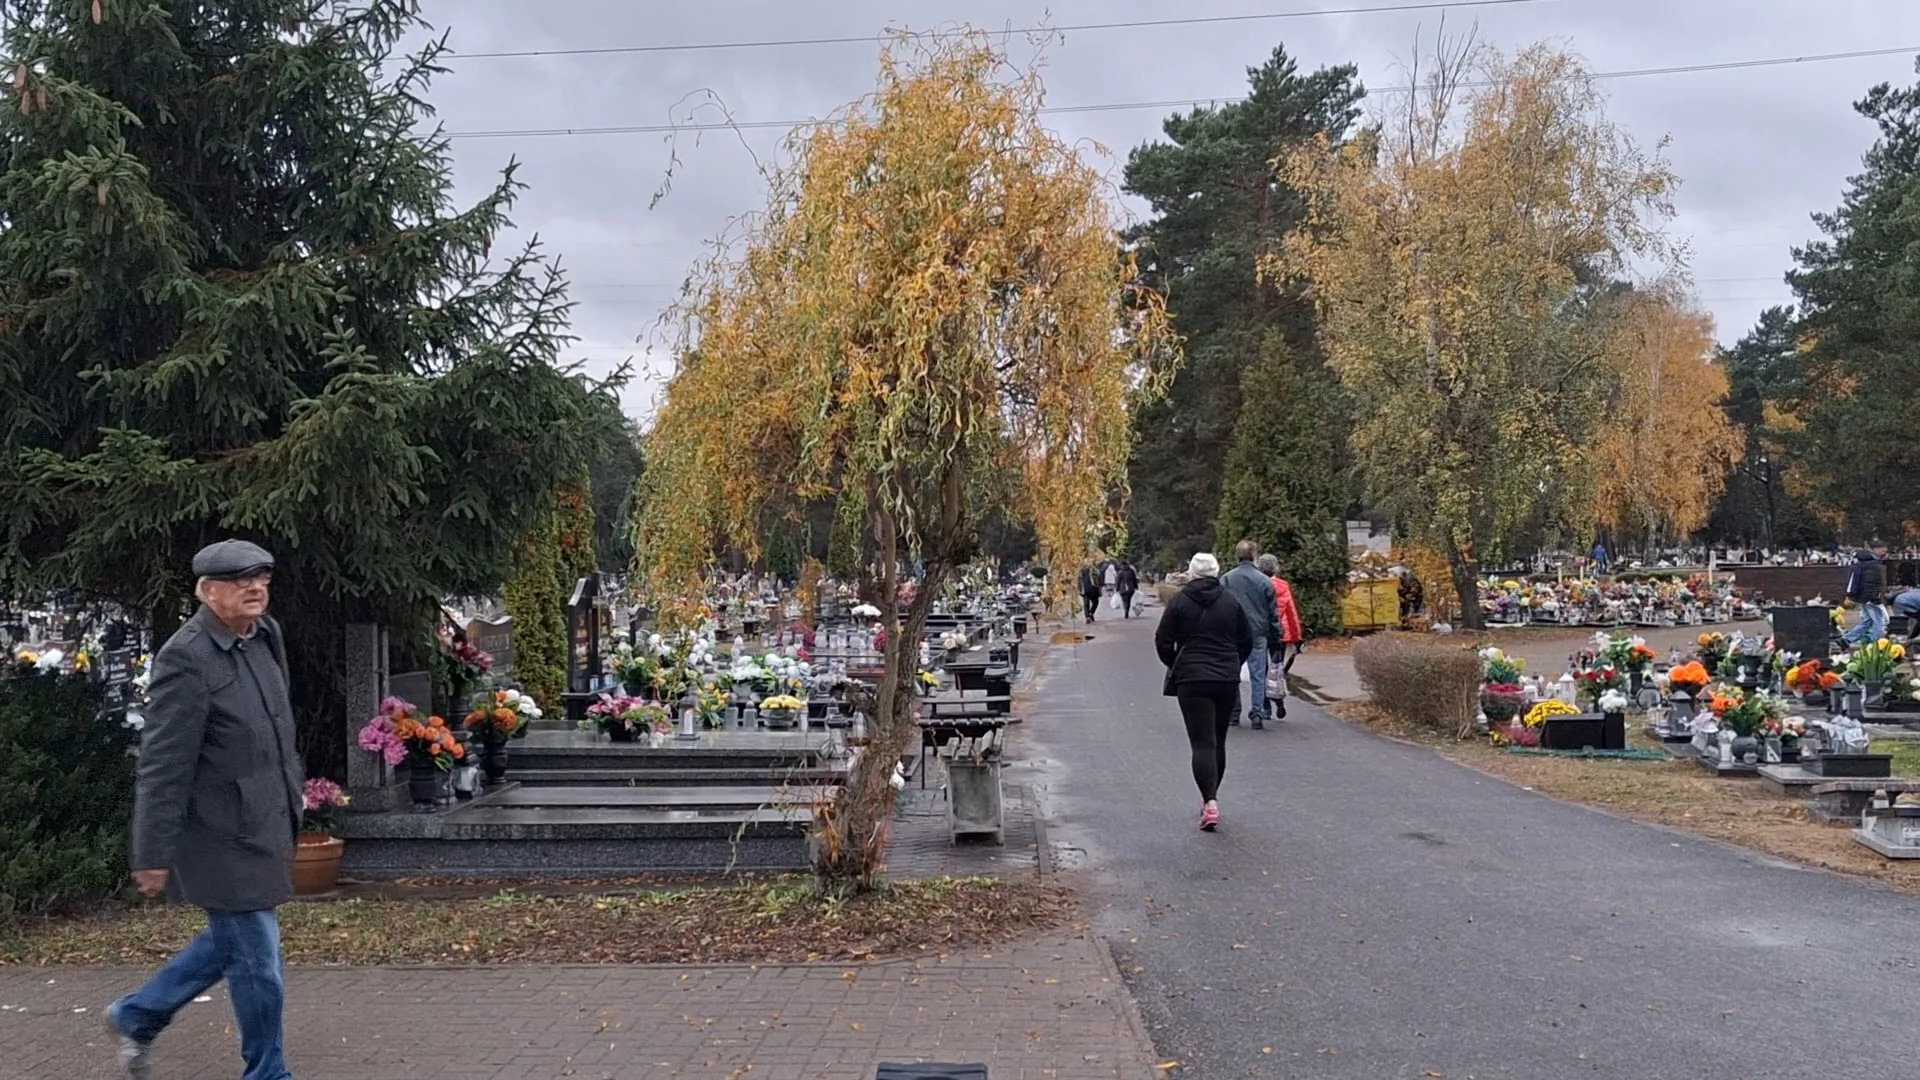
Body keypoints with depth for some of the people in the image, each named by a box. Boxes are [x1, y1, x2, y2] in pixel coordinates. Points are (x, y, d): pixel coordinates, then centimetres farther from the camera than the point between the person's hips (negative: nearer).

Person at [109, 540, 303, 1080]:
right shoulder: (186, 657, -19)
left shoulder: (266, 636, 6)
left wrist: (291, 805, 20)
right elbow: (163, 765, -19)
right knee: (256, 959, 2)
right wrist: (154, 854, -17)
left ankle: (137, 1016, 40)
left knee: (232, 942, 22)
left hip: (264, 828, 9)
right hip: (224, 838, -9)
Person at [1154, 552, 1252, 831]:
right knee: (1218, 740, 17)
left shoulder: (1179, 602, -3)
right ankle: (1211, 796, 28)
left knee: (1202, 742, -6)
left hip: (1191, 681, -3)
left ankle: (1210, 801, -21)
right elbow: (1247, 642, 9)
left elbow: (1162, 641, -2)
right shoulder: (1231, 603, 5)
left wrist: (1176, 667, 14)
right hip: (1227, 681, 3)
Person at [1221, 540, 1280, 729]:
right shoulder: (1264, 581, -2)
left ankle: (1233, 714, 11)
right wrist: (1275, 640, 9)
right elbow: (1272, 614, 2)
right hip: (1258, 635, 0)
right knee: (1258, 676, 5)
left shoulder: (1226, 580, -2)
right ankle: (1257, 714, 1)